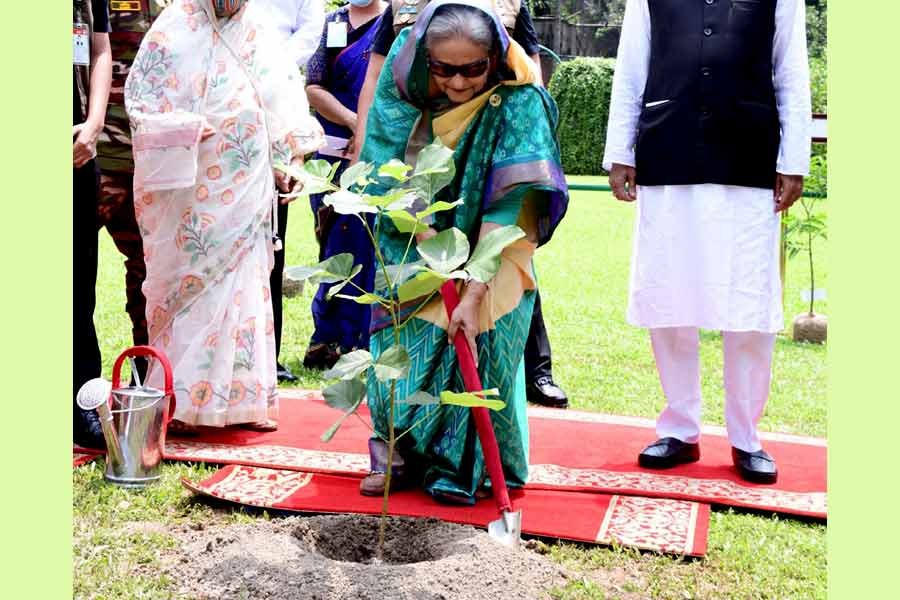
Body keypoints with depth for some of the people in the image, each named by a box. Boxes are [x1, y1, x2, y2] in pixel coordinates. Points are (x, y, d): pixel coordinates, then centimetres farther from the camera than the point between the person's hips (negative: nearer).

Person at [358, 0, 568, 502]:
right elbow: (389, 175, -11)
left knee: (479, 341, -11)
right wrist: (428, 238, -22)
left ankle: (460, 467, 7)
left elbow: (505, 206, -30)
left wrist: (475, 291, -36)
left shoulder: (519, 106, -25)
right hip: (413, 246, 3)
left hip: (489, 256, -2)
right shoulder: (405, 83, -16)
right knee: (402, 342, -2)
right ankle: (396, 456, 16)